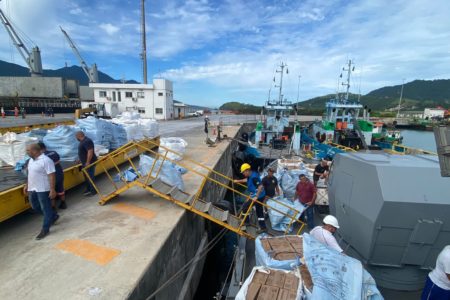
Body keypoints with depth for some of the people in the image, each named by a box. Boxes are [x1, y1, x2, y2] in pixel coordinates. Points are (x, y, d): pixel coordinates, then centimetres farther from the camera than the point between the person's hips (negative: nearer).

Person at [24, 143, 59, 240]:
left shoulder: (46, 160, -20)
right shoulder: (31, 160, 9)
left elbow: (51, 176, -22)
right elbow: (30, 174, 20)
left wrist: (52, 190, -24)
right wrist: (27, 185, 21)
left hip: (43, 189, -9)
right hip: (32, 189, 10)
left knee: (45, 209, 2)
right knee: (35, 206, 19)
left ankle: (45, 229, 12)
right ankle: (53, 216, 37)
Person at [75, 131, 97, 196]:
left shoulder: (87, 141, -22)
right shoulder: (83, 141, 11)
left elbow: (90, 152, -28)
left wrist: (88, 162, -26)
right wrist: (80, 159, 29)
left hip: (89, 163, -11)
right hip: (84, 163, 11)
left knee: (90, 177, -2)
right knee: (86, 176, 18)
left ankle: (93, 191, 9)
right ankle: (88, 189, 31)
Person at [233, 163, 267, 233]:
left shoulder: (254, 177, -24)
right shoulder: (251, 175, 7)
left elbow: (260, 186, -30)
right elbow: (247, 180, 30)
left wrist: (256, 197, -29)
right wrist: (238, 181, 34)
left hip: (257, 197, -10)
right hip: (260, 196, 10)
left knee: (245, 206, 1)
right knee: (259, 212, 16)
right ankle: (263, 227, 23)